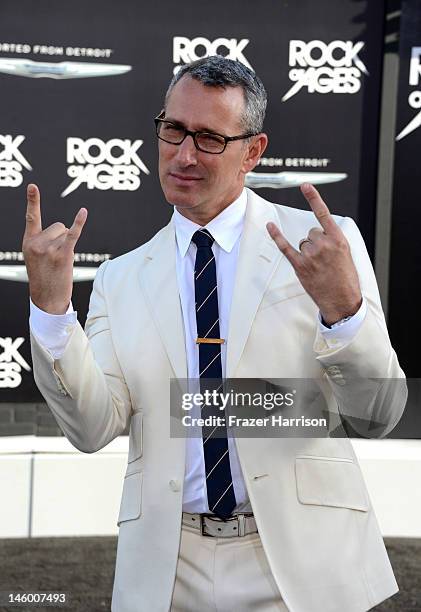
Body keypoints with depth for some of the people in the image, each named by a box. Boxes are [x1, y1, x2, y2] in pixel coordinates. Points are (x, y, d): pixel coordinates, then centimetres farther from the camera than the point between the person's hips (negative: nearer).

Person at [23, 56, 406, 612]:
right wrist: (50, 308, -17)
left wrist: (344, 308, -25)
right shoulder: (121, 279, 5)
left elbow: (380, 413, -8)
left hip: (301, 564, -1)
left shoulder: (326, 243, -3)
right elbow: (93, 429, -5)